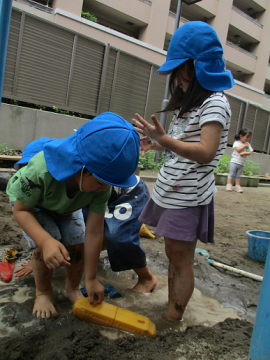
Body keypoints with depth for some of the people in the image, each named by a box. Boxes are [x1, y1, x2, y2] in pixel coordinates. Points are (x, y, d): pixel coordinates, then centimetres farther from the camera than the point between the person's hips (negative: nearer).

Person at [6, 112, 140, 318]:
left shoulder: (102, 186, -33)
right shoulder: (41, 171, -46)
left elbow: (94, 232, -28)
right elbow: (21, 210, -31)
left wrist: (91, 279, -21)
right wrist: (46, 241, -49)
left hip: (66, 207, 3)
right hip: (30, 202, -3)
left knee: (78, 245, -10)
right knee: (46, 249, -23)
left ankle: (73, 288, 21)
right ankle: (43, 292, 8)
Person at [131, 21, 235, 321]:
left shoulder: (215, 103, -10)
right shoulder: (189, 103, 19)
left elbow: (206, 153, -21)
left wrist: (164, 139, -29)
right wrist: (153, 144, 11)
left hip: (189, 198, -9)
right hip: (169, 192, 9)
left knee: (181, 260, 1)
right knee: (172, 255, 15)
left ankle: (173, 320, 15)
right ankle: (171, 307, 29)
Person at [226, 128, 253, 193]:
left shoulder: (248, 144, 9)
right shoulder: (237, 142, -5)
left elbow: (249, 153, 0)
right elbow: (238, 149, -21)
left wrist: (244, 153, -17)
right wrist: (244, 145, -9)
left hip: (242, 164, 5)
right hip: (234, 161, -4)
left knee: (238, 176, 10)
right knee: (231, 174, -2)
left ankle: (237, 186, 13)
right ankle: (229, 185, 1)